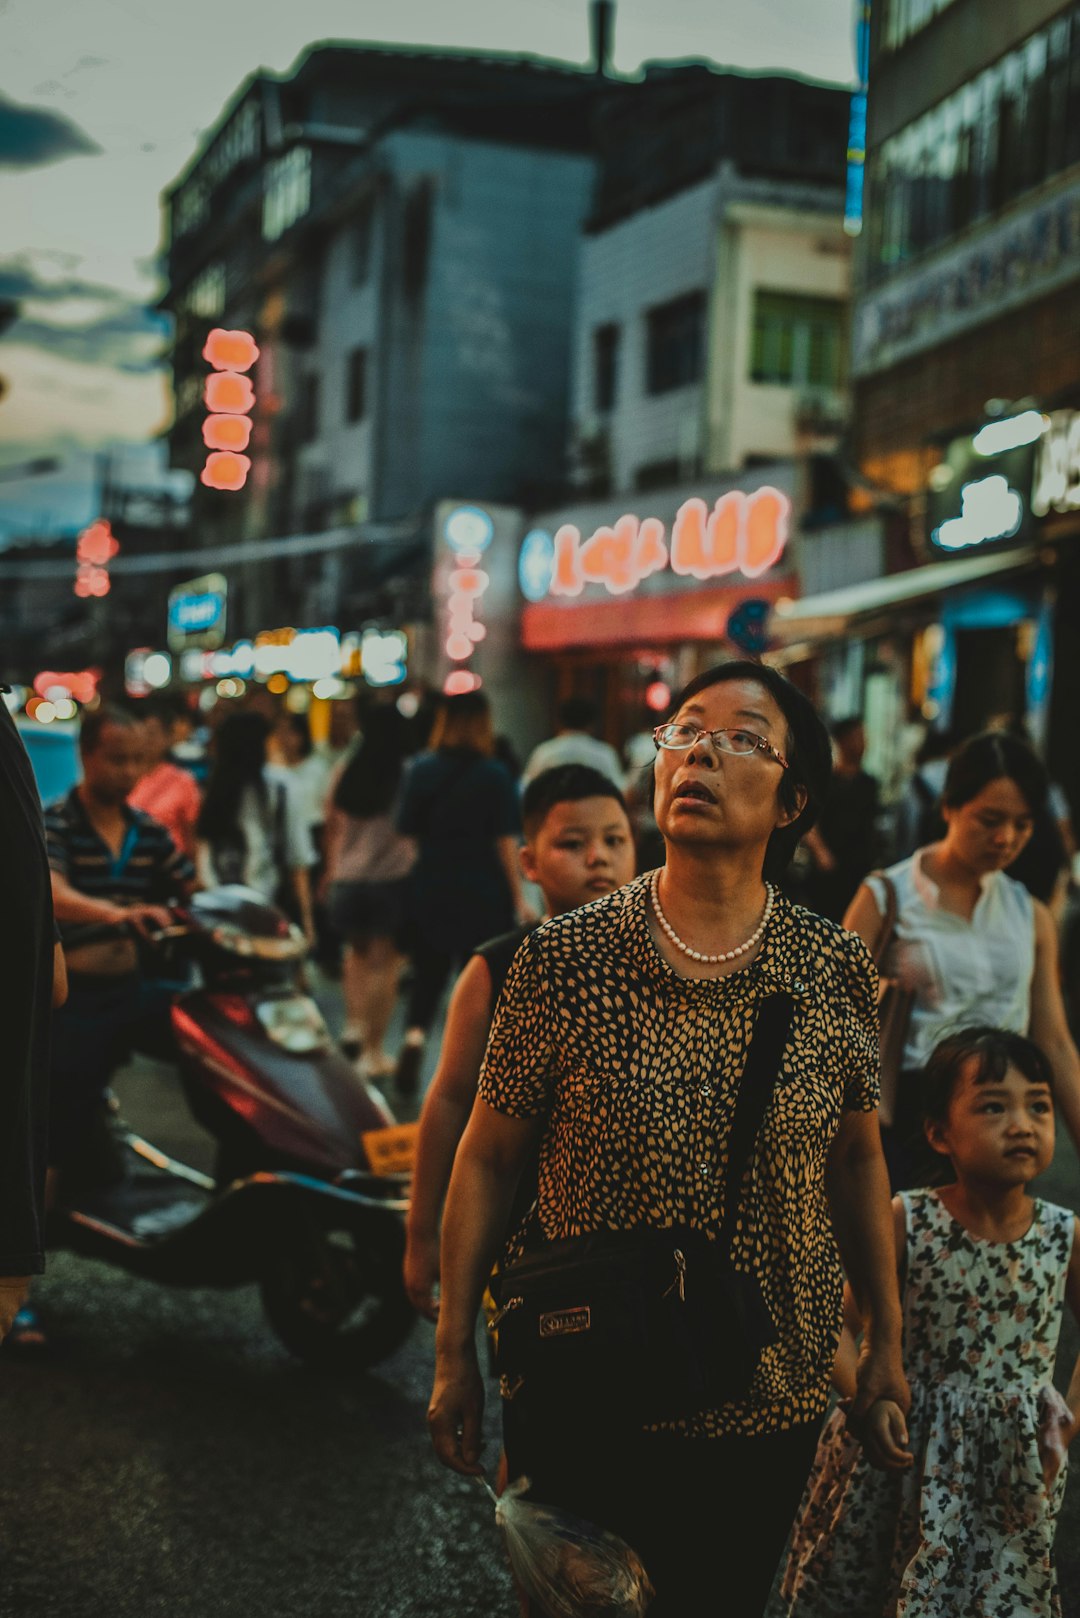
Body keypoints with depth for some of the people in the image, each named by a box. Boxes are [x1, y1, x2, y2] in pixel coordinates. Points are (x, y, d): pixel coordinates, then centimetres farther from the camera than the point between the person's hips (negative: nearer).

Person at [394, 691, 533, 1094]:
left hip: (429, 892, 2)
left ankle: (415, 1034, -13)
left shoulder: (419, 770, 1)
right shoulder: (493, 775, -8)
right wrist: (519, 899, -3)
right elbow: (506, 842, -8)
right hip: (484, 895, -2)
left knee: (428, 973, 12)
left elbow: (407, 831, 6)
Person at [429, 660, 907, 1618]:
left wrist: (887, 1339, 12)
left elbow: (858, 1161, 6)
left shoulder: (835, 972, -7)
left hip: (772, 1404, 2)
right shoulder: (564, 959, -12)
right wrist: (455, 1354, -2)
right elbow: (489, 1158, -4)